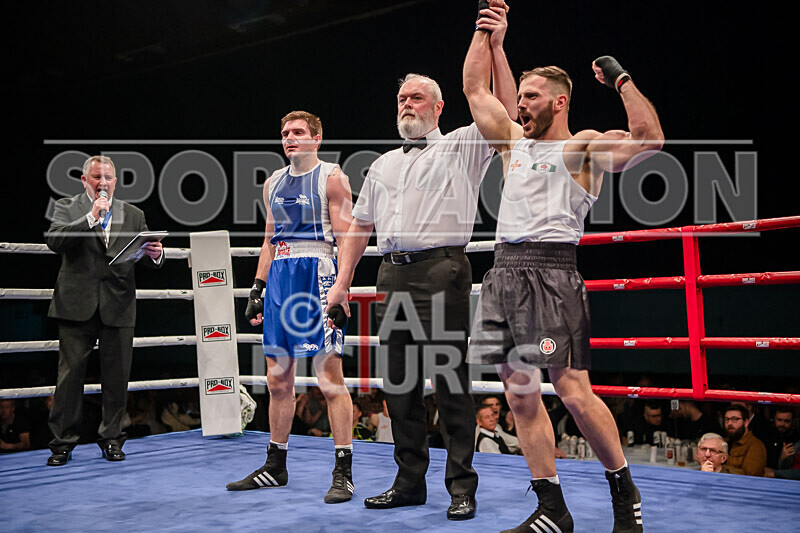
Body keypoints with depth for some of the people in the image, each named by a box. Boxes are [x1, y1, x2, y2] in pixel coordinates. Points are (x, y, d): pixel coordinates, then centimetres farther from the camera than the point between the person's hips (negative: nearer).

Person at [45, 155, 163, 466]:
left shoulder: (134, 215, 15)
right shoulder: (67, 208, 8)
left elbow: (148, 260, 10)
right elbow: (54, 241, -10)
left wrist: (155, 255, -14)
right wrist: (91, 218, -16)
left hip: (118, 306, 2)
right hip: (77, 306, -2)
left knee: (117, 376, 5)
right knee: (70, 374, 0)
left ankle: (111, 439, 17)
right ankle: (62, 443, 10)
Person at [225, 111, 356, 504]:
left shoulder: (331, 177, -1)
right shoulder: (274, 183, 18)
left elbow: (345, 238, -7)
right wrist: (258, 289, 16)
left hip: (317, 273, -7)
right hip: (279, 279, 7)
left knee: (330, 377, -8)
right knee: (278, 380, 10)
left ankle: (343, 473, -2)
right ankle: (275, 468, 22)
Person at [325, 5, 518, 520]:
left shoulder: (462, 147, 8)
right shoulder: (384, 165, 24)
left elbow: (507, 111, -7)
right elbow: (360, 225, 24)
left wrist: (495, 46, -11)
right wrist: (343, 282, 17)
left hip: (441, 270, -6)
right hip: (394, 274, 6)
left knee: (451, 380, -6)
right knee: (399, 382, 7)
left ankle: (462, 487, 2)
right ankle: (410, 482, 17)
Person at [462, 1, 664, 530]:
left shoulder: (585, 147, 2)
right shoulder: (516, 141, 20)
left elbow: (650, 139, -14)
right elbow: (475, 89, 25)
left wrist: (622, 80, -8)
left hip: (551, 273, -7)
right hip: (504, 272, 7)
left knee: (575, 391, -9)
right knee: (520, 394, 5)